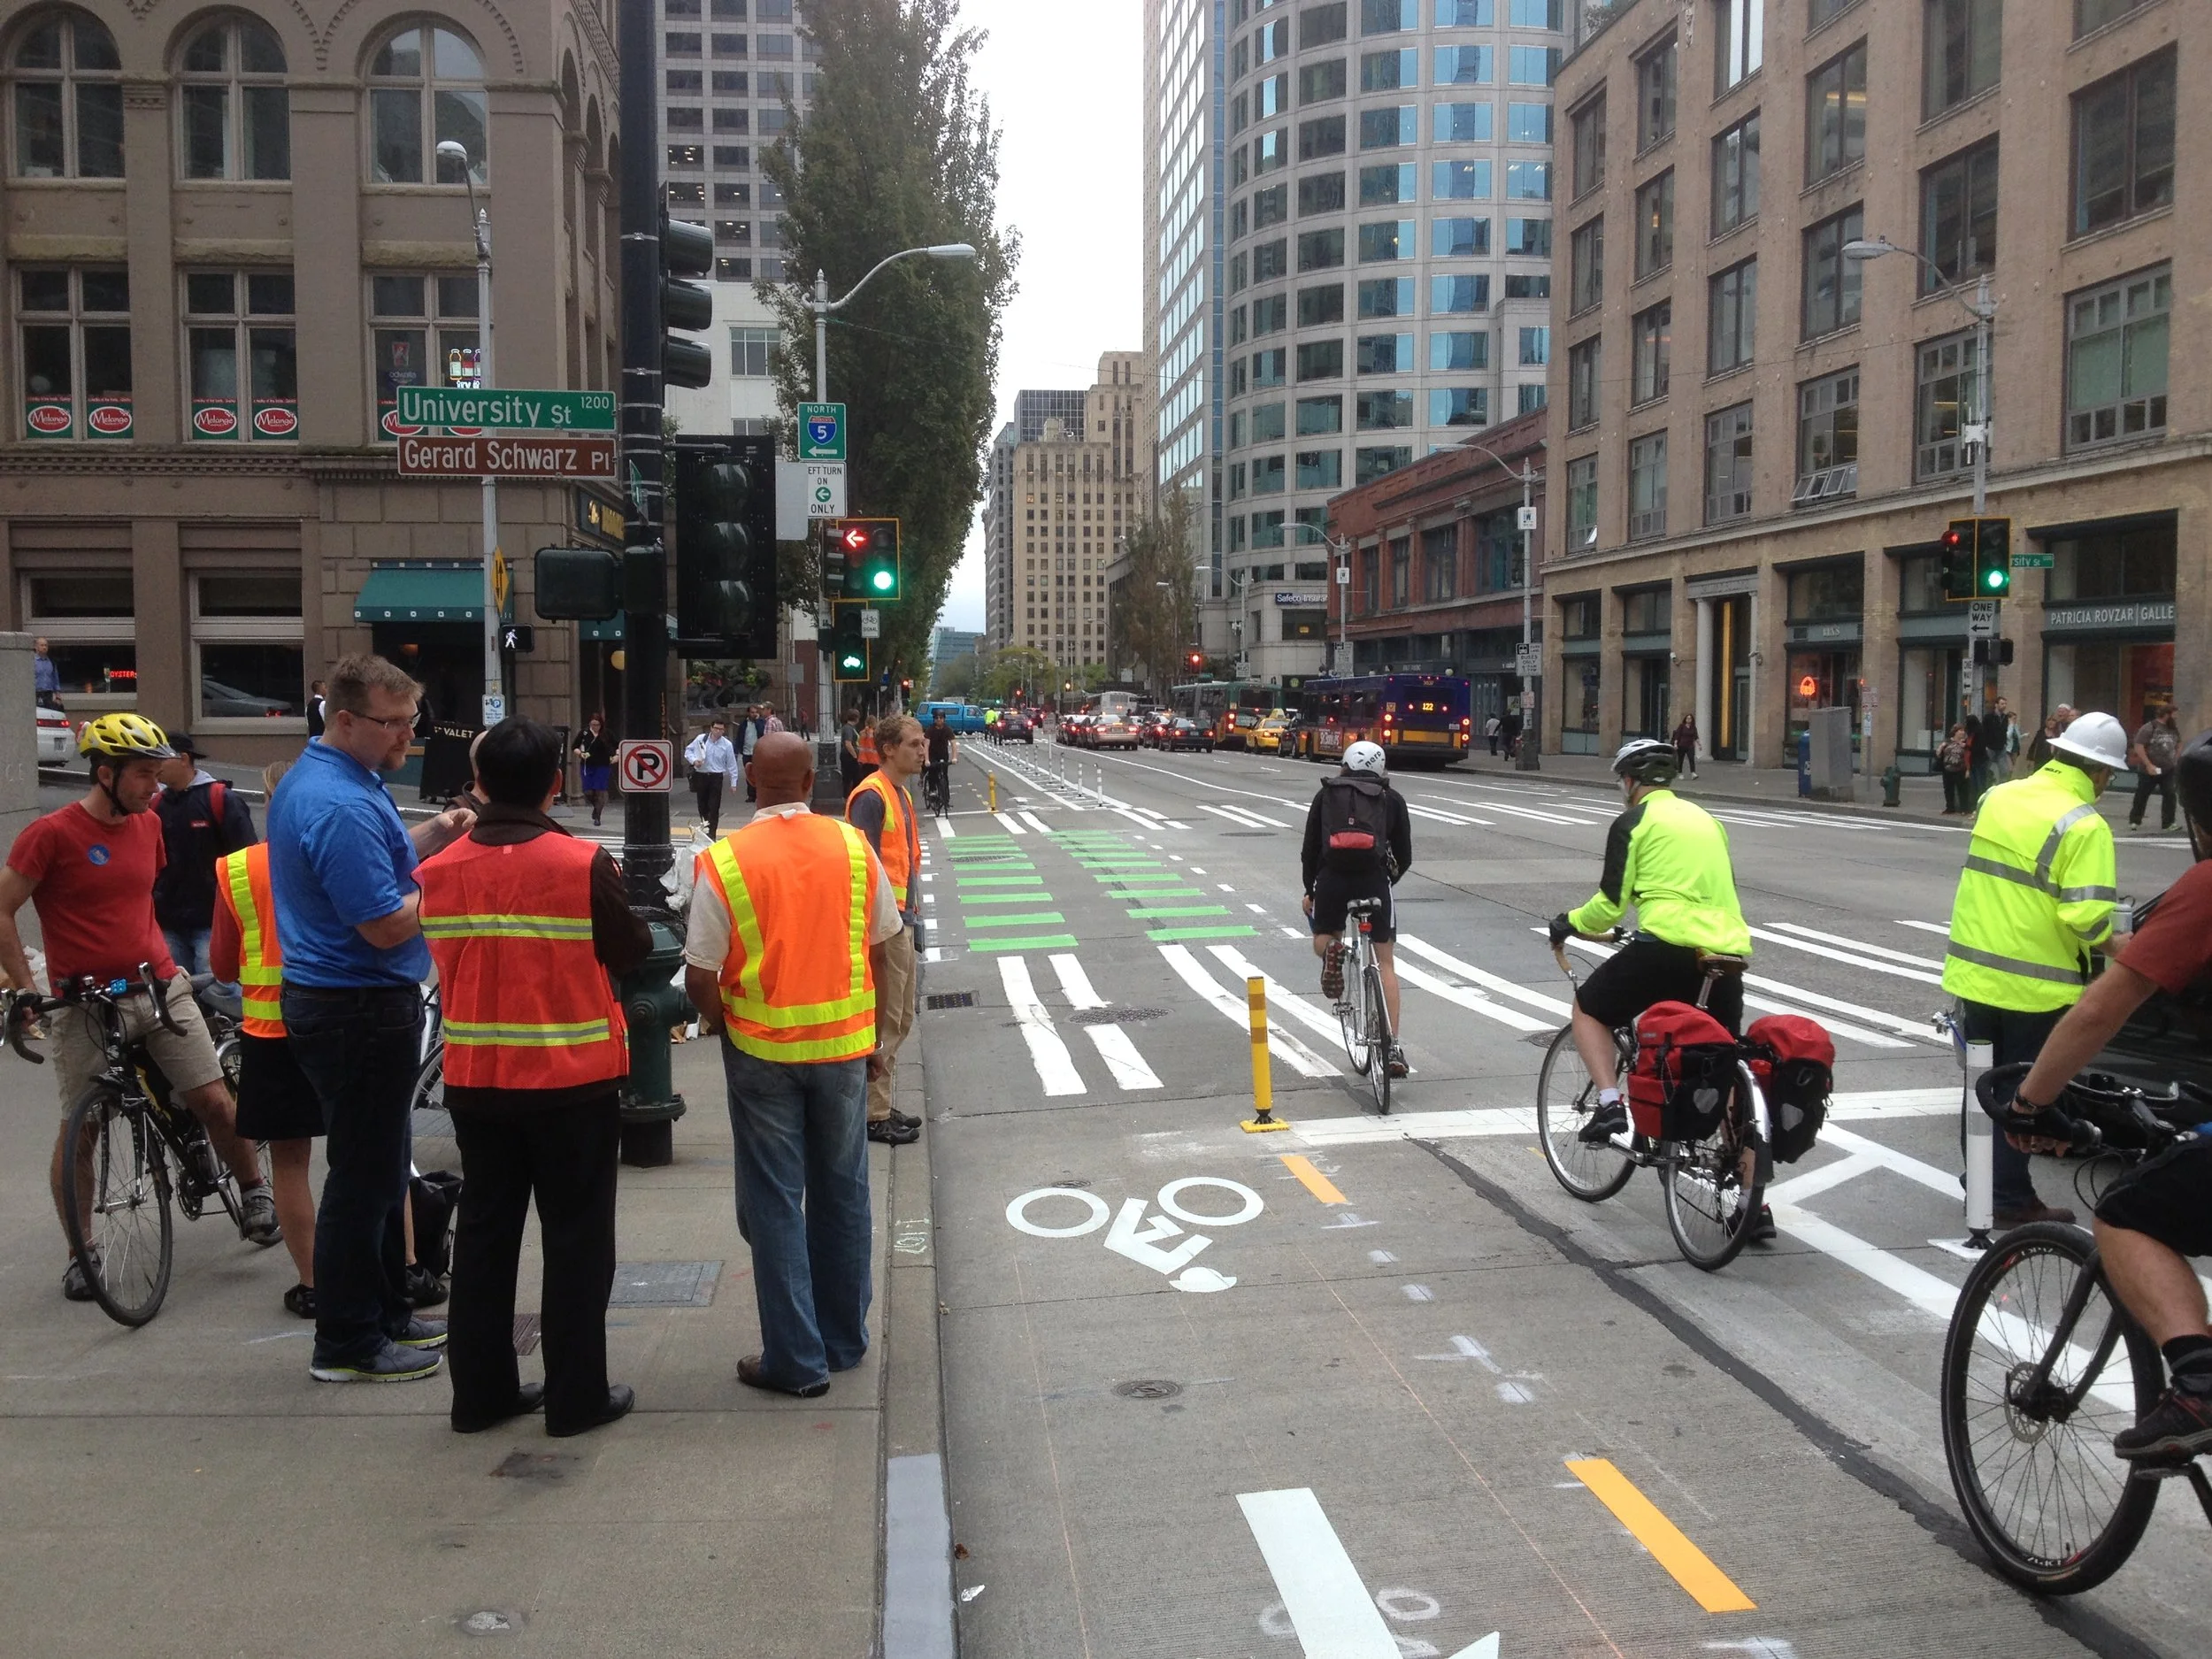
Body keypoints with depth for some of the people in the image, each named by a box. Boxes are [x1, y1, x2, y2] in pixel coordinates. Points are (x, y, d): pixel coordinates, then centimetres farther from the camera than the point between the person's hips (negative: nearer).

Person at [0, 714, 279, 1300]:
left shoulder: (148, 825, 6)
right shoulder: (51, 833, -10)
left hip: (159, 988, 4)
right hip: (86, 1003, -4)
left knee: (215, 1100, -3)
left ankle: (255, 1192, 18)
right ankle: (80, 1255, 18)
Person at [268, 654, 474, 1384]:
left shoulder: (309, 778, 9)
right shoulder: (342, 805, -24)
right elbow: (386, 927, -25)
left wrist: (430, 835, 4)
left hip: (331, 998, 11)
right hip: (362, 1012, -11)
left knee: (379, 1167, 19)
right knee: (364, 1175, 1)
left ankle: (386, 1313, 32)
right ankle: (347, 1344, 13)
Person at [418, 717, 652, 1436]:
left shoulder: (437, 871, -3)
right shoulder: (585, 866, -16)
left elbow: (442, 957, 9)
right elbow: (630, 953, -5)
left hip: (473, 1080, 4)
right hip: (573, 1081, -4)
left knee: (484, 1233, 15)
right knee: (577, 1240, 6)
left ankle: (480, 1390, 23)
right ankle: (577, 1396, 13)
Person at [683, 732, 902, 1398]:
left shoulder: (722, 862, -14)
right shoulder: (853, 846, -5)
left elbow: (700, 980, -12)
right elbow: (879, 947, 3)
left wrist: (723, 1025, 8)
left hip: (761, 1049, -3)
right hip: (844, 1043, 3)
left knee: (775, 1203, 8)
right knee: (842, 1192, 17)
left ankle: (797, 1359, 14)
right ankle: (844, 1339, 29)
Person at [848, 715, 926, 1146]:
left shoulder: (901, 793, 14)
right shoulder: (871, 796, -16)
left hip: (902, 921, 10)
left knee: (901, 1019, 16)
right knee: (884, 1023, -3)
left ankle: (882, 1105, 27)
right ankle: (874, 1115, 7)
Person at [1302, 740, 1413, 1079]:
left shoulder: (1326, 795, 17)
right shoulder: (1392, 799, 15)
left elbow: (1310, 847, 14)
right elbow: (1404, 855, 15)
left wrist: (1309, 890, 24)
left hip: (1332, 877, 0)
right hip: (1374, 879, 0)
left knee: (1323, 942, 26)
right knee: (1386, 961, 11)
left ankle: (1332, 953, -12)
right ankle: (1394, 1045, 3)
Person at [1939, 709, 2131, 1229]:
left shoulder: (1999, 796, 3)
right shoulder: (2084, 825, -17)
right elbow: (2086, 915, -23)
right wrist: (2105, 940, -4)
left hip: (1975, 970, 6)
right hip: (2034, 983, -6)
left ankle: (1980, 1186, 29)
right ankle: (2011, 1198, 15)